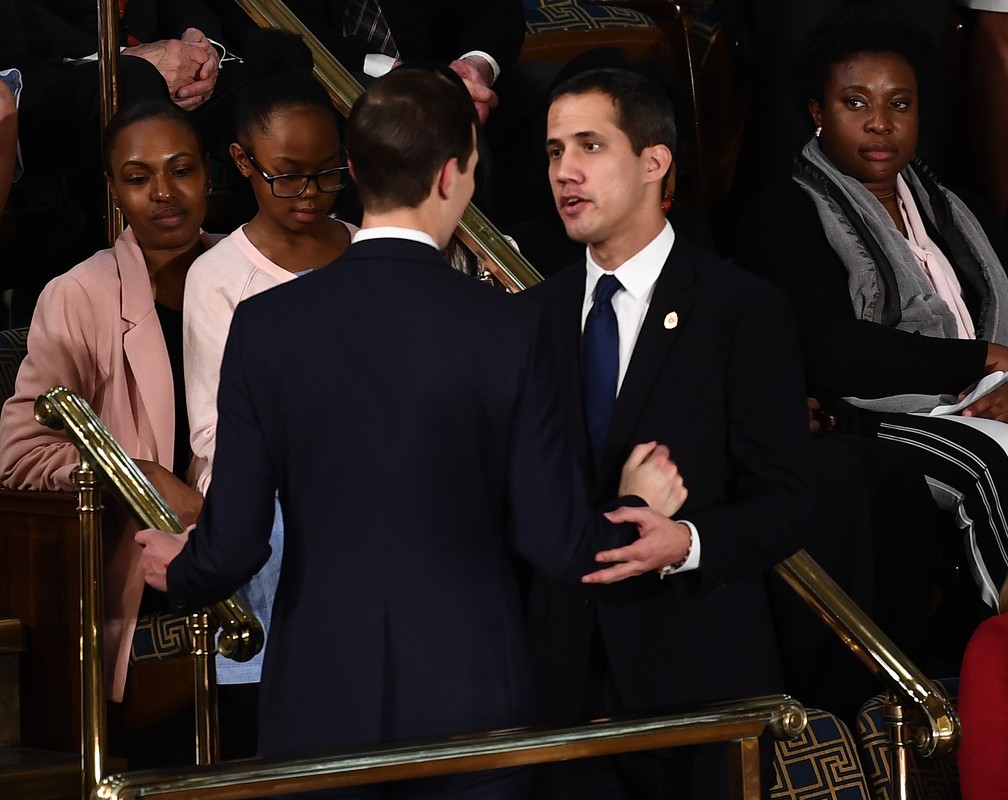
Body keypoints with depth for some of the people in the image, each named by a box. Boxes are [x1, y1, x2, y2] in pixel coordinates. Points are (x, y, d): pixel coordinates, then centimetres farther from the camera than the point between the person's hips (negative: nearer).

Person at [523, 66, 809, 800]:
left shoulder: (744, 311, -4)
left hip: (697, 676, -4)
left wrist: (684, 542, -27)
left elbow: (781, 504, -8)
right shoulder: (535, 316, 11)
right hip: (562, 677, 4)